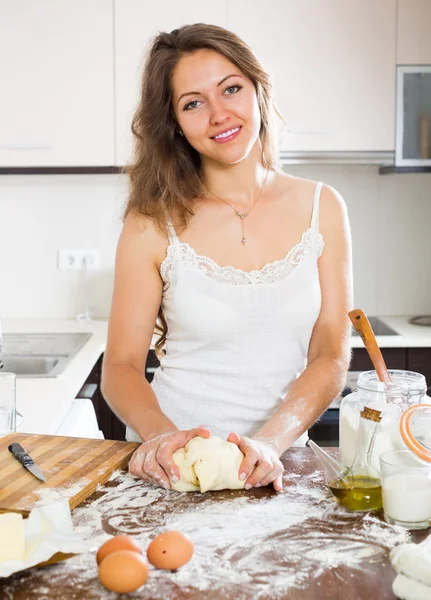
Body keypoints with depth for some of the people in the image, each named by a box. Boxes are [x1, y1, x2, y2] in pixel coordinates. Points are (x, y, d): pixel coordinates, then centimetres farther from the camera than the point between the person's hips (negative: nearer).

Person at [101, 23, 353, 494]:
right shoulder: (153, 224, -3)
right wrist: (160, 435, -20)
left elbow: (331, 356, -1)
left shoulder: (321, 208, 2)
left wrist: (270, 441, -16)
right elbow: (121, 366, -1)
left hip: (277, 465, 1)